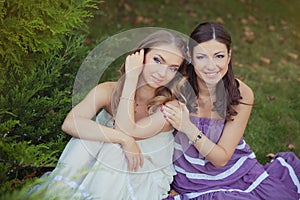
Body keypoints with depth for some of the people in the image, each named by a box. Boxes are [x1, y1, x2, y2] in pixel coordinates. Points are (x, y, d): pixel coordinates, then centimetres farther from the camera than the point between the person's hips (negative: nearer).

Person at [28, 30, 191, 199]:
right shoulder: (109, 91, -10)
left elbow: (127, 131, -28)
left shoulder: (171, 106, -16)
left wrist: (132, 77, -25)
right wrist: (124, 139, -34)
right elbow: (70, 123, -27)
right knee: (85, 140, -27)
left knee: (113, 150, -31)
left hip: (145, 183, -2)